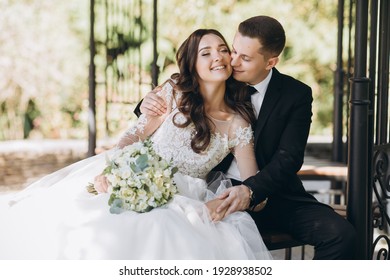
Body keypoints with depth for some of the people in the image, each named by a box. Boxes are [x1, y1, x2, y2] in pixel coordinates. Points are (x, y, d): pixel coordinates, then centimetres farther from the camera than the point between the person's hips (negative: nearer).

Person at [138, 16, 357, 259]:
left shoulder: (297, 95, -1)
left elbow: (289, 157, -11)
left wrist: (251, 190, -30)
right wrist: (150, 105, -12)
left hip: (273, 195, 0)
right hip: (220, 193, 0)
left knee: (341, 234, -23)